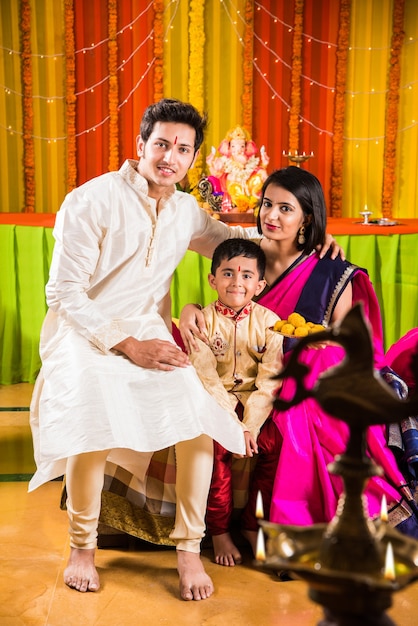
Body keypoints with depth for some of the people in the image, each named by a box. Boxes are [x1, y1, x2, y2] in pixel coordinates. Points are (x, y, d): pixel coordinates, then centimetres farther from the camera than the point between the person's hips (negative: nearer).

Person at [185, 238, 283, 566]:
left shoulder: (269, 321, -2)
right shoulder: (204, 320, -4)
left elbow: (270, 379, -8)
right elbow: (207, 377, -11)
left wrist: (250, 425, -19)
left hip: (256, 405, 2)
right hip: (215, 404, -1)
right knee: (216, 446, -25)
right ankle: (220, 531, -5)